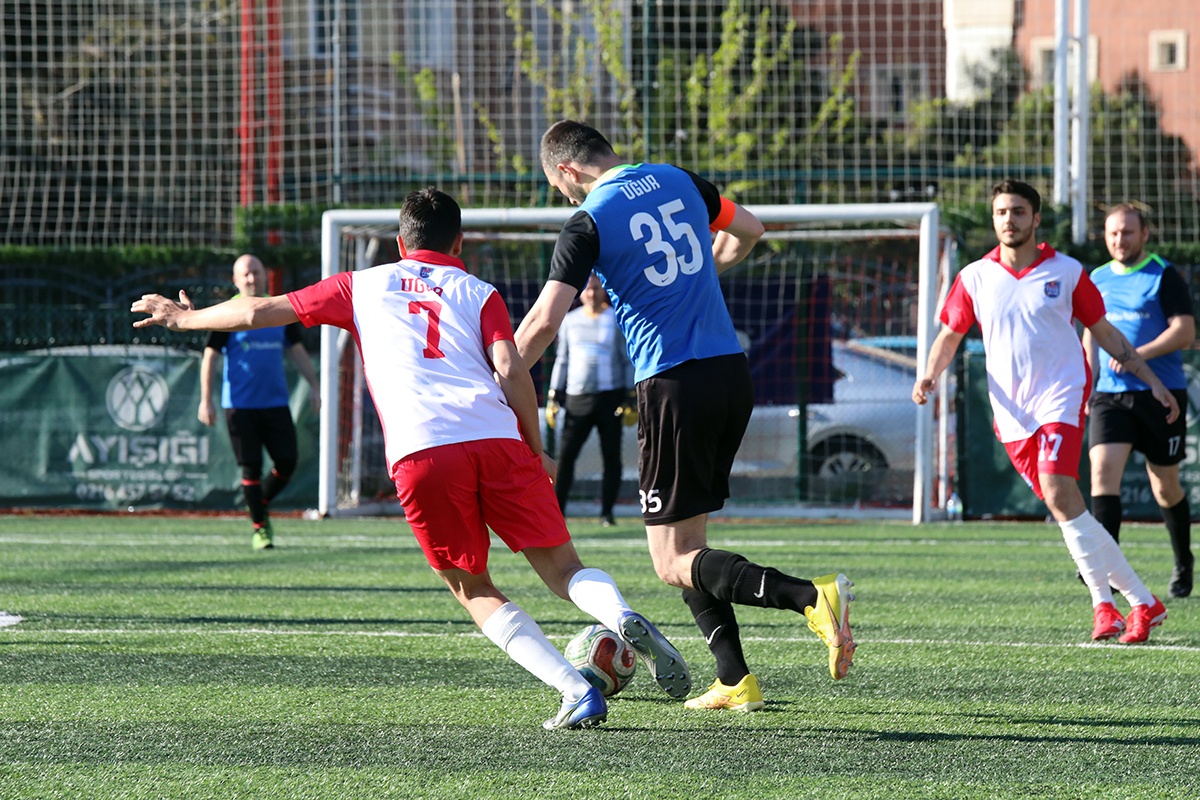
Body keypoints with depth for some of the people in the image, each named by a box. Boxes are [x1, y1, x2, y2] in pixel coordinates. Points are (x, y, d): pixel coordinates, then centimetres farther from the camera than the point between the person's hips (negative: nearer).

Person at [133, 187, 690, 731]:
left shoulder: (363, 286, 25)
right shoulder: (477, 293, 22)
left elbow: (263, 312, 30)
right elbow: (510, 369, 5)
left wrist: (184, 318, 45)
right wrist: (537, 452, 14)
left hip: (418, 454, 0)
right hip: (496, 440, 0)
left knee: (472, 588, 11)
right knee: (562, 568, 6)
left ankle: (576, 691, -8)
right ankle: (623, 619, -28)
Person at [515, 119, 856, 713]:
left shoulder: (588, 224, -7)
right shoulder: (678, 182, 11)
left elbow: (544, 321, -14)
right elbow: (748, 230, 28)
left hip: (673, 386, -7)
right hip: (732, 372, 7)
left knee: (674, 563, -4)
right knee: (688, 542, 18)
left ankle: (811, 597, -25)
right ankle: (735, 681, 10)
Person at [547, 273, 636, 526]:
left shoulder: (616, 320, 3)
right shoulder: (570, 321, 10)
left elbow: (628, 360, 4)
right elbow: (562, 360, 16)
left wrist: (629, 398, -2)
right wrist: (554, 396, 10)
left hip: (610, 397, -2)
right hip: (577, 398, 2)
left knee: (611, 456, -1)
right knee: (565, 455, -6)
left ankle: (607, 512, 5)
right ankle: (556, 511, -4)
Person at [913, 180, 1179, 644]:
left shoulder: (1066, 272, 3)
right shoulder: (975, 278, 7)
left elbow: (1106, 333, 12)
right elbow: (950, 335, 14)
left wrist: (1152, 382, 10)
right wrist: (930, 376, -6)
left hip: (1061, 397, -3)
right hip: (1011, 412, 3)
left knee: (1059, 493, -23)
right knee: (1065, 505, 2)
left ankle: (1103, 604, -17)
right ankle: (1143, 601, 9)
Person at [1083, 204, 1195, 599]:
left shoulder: (1163, 277, -4)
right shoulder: (1097, 280, 12)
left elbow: (1184, 331, -11)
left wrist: (1138, 355, -21)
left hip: (1160, 393, -4)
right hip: (1110, 396, 4)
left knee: (1165, 485, 5)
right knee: (1103, 470, -17)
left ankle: (1183, 563, 26)